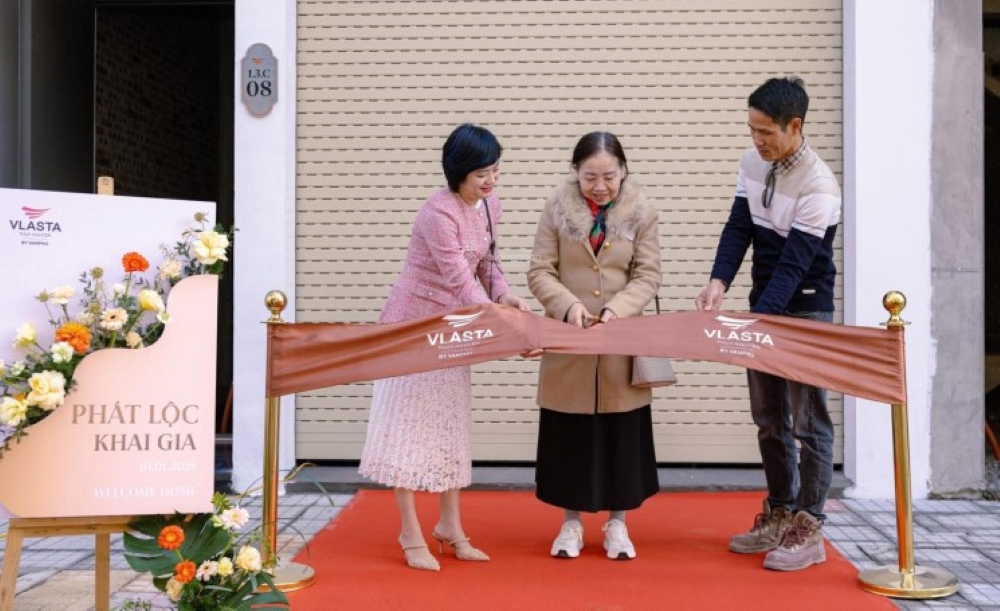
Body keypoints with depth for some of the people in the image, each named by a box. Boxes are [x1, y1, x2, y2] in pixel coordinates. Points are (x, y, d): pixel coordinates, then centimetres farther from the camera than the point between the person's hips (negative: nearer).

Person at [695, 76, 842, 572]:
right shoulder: (752, 163, 2)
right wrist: (718, 283, -17)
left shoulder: (818, 185, -20)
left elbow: (795, 262, -24)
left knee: (807, 421, -1)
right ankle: (779, 514, 27)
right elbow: (738, 229, 0)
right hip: (764, 307, 7)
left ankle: (809, 530, 9)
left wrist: (757, 320, -32)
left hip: (805, 312, -7)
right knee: (768, 419, 13)